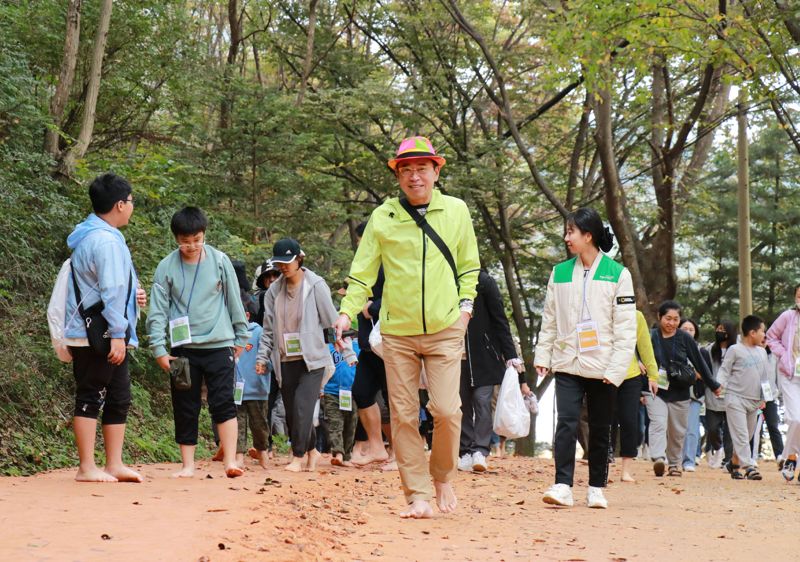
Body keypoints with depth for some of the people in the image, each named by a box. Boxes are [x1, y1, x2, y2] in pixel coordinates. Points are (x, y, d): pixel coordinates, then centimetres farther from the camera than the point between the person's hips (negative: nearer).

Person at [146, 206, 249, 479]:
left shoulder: (219, 261, -1)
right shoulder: (166, 267, -2)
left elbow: (234, 300, 7)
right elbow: (158, 310, -2)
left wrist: (241, 337, 10)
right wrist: (159, 349, -7)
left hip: (219, 344, -1)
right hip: (183, 347, 1)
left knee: (223, 403, -8)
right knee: (185, 408, 6)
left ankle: (230, 460, -6)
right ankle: (187, 464, 13)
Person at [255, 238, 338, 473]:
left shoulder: (316, 285, -5)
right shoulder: (274, 290, 8)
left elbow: (332, 321, -3)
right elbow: (268, 328, 13)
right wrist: (262, 357, 7)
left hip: (312, 358, -5)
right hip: (285, 361, 5)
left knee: (302, 407, -15)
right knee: (291, 411, 6)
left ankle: (298, 457, -8)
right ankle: (311, 451, 23)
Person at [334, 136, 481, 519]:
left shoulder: (456, 211, 5)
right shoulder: (382, 217, 1)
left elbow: (469, 267, 15)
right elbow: (363, 272, 3)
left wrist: (465, 305, 4)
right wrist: (348, 312, -10)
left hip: (445, 330, 0)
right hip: (397, 332, 1)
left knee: (446, 409, -10)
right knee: (403, 416, 1)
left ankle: (442, 476, 16)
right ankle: (418, 496, 10)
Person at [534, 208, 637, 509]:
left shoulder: (617, 274, -2)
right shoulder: (560, 273, 8)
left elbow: (626, 326, -4)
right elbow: (549, 319, 13)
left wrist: (616, 368, -10)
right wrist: (542, 355, 5)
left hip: (602, 368, -2)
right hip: (567, 364, 2)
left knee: (600, 429, 7)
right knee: (566, 423, -12)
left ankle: (596, 488, 18)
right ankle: (563, 486, -14)